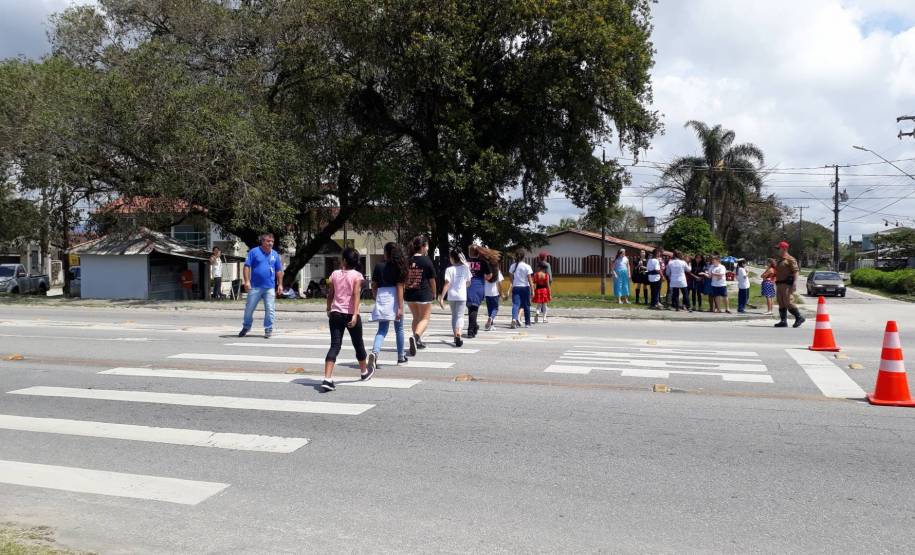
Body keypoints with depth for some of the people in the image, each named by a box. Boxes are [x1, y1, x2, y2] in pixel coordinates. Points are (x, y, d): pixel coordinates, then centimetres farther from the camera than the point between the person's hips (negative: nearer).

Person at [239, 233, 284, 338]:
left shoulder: (275, 254, 11)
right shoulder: (254, 252, 0)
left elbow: (279, 271, 15)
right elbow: (247, 267, -2)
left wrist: (280, 285, 11)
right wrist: (247, 281, -11)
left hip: (270, 288, 2)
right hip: (255, 287, -2)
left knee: (270, 310, -2)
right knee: (249, 308, 6)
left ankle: (268, 330, 9)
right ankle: (246, 327, 24)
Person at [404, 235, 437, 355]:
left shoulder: (408, 260, 2)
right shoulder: (427, 261, -9)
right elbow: (432, 280, -2)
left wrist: (404, 292, 16)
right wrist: (434, 294, 12)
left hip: (409, 294, 5)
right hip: (424, 294, -4)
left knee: (416, 318, 22)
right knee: (425, 318, 5)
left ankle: (417, 341, 27)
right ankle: (416, 336, -20)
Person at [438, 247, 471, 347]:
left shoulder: (449, 269, -7)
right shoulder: (466, 268, 1)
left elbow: (447, 284, -12)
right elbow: (468, 283, 10)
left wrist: (441, 298, -11)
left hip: (451, 296, 0)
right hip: (462, 295, 0)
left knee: (454, 315, 17)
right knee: (460, 316, -1)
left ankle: (455, 336, 24)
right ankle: (458, 335, -24)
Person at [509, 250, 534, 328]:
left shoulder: (512, 266, 3)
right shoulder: (527, 266, -8)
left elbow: (511, 279, 9)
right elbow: (529, 280, -8)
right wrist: (532, 289, -4)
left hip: (515, 287, 2)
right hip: (525, 287, -2)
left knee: (515, 304, -4)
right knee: (526, 306, 10)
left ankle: (514, 319, -29)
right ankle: (527, 323, 19)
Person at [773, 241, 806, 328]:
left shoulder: (790, 259, -8)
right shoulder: (778, 260, 20)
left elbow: (795, 271, -15)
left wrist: (795, 283, -22)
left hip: (787, 284, -9)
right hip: (779, 284, 9)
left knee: (788, 302, -13)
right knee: (781, 303, 6)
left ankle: (799, 317, -1)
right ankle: (783, 321, 9)